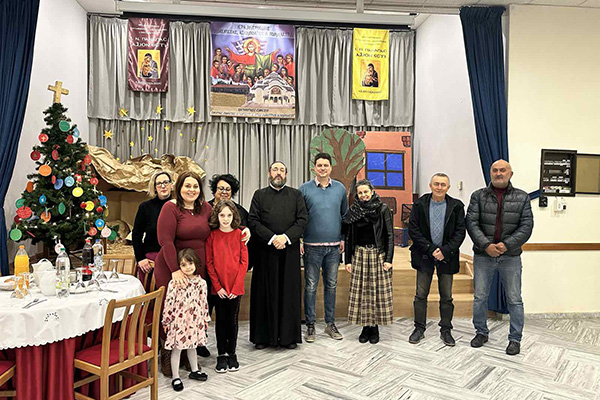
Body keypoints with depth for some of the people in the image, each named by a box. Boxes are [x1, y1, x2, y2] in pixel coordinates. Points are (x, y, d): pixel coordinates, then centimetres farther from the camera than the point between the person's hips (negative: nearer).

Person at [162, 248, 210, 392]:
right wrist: (166, 321, -6)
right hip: (178, 320, -4)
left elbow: (204, 303, 7)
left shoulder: (201, 282, 0)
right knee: (176, 348, 6)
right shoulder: (175, 283, -12)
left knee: (192, 346, 20)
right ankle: (175, 377, 17)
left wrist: (205, 320, 10)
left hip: (195, 320, 4)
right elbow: (169, 302, -8)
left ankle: (194, 370, 36)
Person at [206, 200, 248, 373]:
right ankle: (222, 354, 21)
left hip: (236, 287, 0)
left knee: (232, 320, 8)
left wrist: (236, 286, -8)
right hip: (219, 287, 0)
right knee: (221, 320, 8)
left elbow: (244, 262, -2)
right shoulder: (212, 236, -1)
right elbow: (209, 263, -2)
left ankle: (232, 353, 23)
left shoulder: (239, 234, -1)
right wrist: (218, 286, -8)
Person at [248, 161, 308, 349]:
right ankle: (263, 336, 13)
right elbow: (253, 221, -1)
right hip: (265, 251, 0)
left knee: (289, 292, 4)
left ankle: (289, 335, 13)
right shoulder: (259, 195, 9)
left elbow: (303, 220, 1)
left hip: (289, 251, 1)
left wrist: (286, 237, -13)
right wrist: (272, 238, -13)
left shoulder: (296, 195, 10)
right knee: (265, 293, 3)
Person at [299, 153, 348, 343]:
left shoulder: (340, 188, 7)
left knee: (331, 285, 10)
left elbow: (345, 214, 14)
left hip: (334, 245, 3)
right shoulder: (304, 189, -1)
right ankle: (310, 325, 12)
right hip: (312, 246, -3)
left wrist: (343, 238, 8)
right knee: (310, 286, 2)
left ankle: (330, 323, 22)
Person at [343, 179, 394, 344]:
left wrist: (388, 259, -9)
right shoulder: (353, 211, 5)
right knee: (361, 291, 2)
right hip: (359, 255, 2)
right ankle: (366, 327, 13)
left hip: (378, 254, -2)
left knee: (378, 290, 1)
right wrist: (348, 260, 4)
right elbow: (348, 237, 8)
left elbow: (389, 235, -2)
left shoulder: (383, 209, -1)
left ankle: (375, 328, 12)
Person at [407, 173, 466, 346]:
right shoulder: (420, 204, -3)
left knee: (446, 296, 8)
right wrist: (431, 249, -12)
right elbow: (413, 230, -6)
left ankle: (446, 330, 22)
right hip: (424, 256, 0)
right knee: (421, 295, 5)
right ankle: (419, 328, 19)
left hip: (447, 256, 0)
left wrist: (445, 251, -13)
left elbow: (460, 231, -3)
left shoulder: (456, 206, -2)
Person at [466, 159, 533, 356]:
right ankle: (481, 332, 28)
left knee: (514, 300, 6)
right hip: (483, 255, 1)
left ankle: (515, 338, 21)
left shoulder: (522, 197, 3)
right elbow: (471, 223, -5)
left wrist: (506, 244, -15)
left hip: (510, 256, 0)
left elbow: (526, 226, -3)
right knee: (480, 297, 10)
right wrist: (486, 245, -16)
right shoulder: (478, 196, 2)